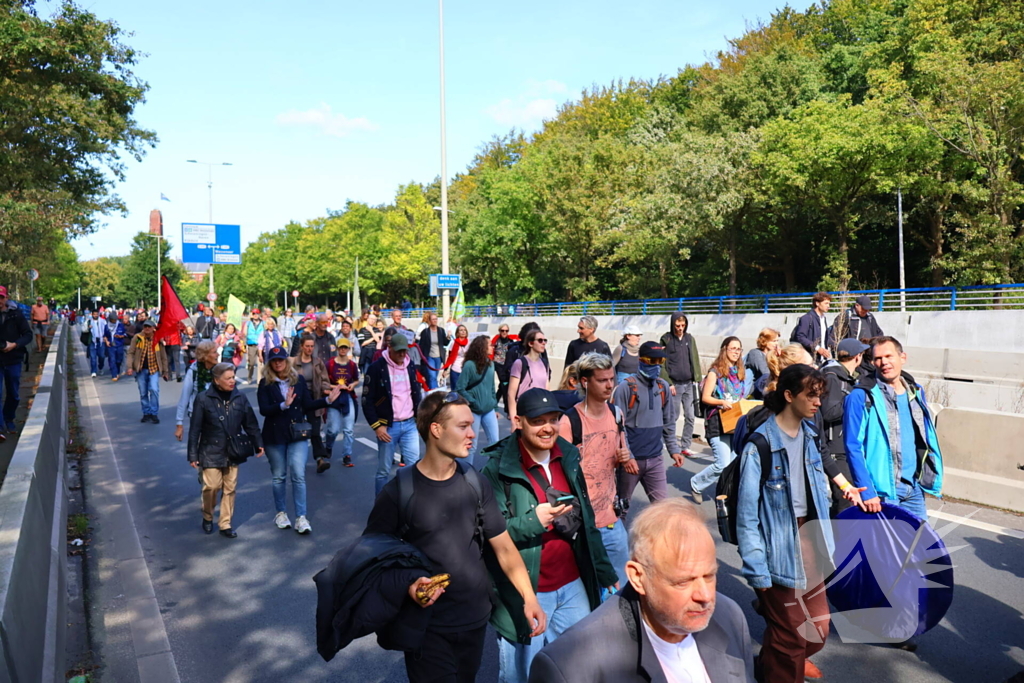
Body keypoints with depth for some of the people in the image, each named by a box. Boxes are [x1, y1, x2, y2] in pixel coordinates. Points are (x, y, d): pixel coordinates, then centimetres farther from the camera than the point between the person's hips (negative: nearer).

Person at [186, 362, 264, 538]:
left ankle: (225, 524, 20)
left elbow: (250, 423, 7)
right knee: (211, 486, -4)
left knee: (230, 488, 7)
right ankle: (207, 517, 25)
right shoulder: (204, 399, -9)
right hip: (211, 452, -3)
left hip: (233, 452, 3)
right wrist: (193, 454, -7)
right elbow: (195, 429, -6)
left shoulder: (239, 398, 1)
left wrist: (258, 444, 2)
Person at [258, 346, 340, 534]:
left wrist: (327, 399, -7)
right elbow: (263, 410, -14)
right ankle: (281, 513, 29)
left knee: (298, 475, -6)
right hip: (275, 435, 0)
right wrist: (283, 405, -28)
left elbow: (307, 405, 3)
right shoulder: (265, 383, -4)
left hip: (297, 434, 0)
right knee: (278, 476, 12)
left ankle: (301, 518, -2)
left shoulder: (299, 379, 1)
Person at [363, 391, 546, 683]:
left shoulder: (476, 484, -2)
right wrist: (406, 585, -25)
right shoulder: (398, 492, -13)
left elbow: (504, 548, 1)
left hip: (476, 618, 4)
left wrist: (529, 597, -10)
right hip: (427, 625, -4)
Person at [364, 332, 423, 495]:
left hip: (410, 425, 4)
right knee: (384, 471, 5)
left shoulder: (410, 366, 8)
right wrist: (377, 426, -13)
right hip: (388, 426, -4)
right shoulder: (376, 367, -9)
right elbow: (367, 400, -9)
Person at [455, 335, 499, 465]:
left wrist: (495, 406, 12)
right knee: (472, 445, 4)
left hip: (489, 410, 5)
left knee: (495, 442, 5)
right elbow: (460, 389, -12)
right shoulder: (470, 365, -13)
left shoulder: (490, 364, 5)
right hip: (474, 411, -5)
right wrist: (473, 403, -13)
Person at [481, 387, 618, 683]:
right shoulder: (498, 468, -17)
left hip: (573, 587, 5)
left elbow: (586, 521, 11)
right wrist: (533, 521, -28)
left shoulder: (568, 457, 2)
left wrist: (603, 569, 14)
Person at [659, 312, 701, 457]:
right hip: (674, 385, -4)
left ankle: (686, 446, 11)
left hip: (689, 384, 4)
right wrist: (668, 383, -10)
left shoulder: (690, 339, 8)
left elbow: (695, 360, 12)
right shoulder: (666, 339, -3)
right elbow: (662, 364, -4)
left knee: (690, 417, 3)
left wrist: (696, 379, 2)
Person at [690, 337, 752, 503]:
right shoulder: (715, 372, -4)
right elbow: (705, 397, -8)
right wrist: (722, 402, -24)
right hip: (719, 422, -6)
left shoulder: (741, 372, 14)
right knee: (723, 464, -11)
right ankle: (696, 484, 11)